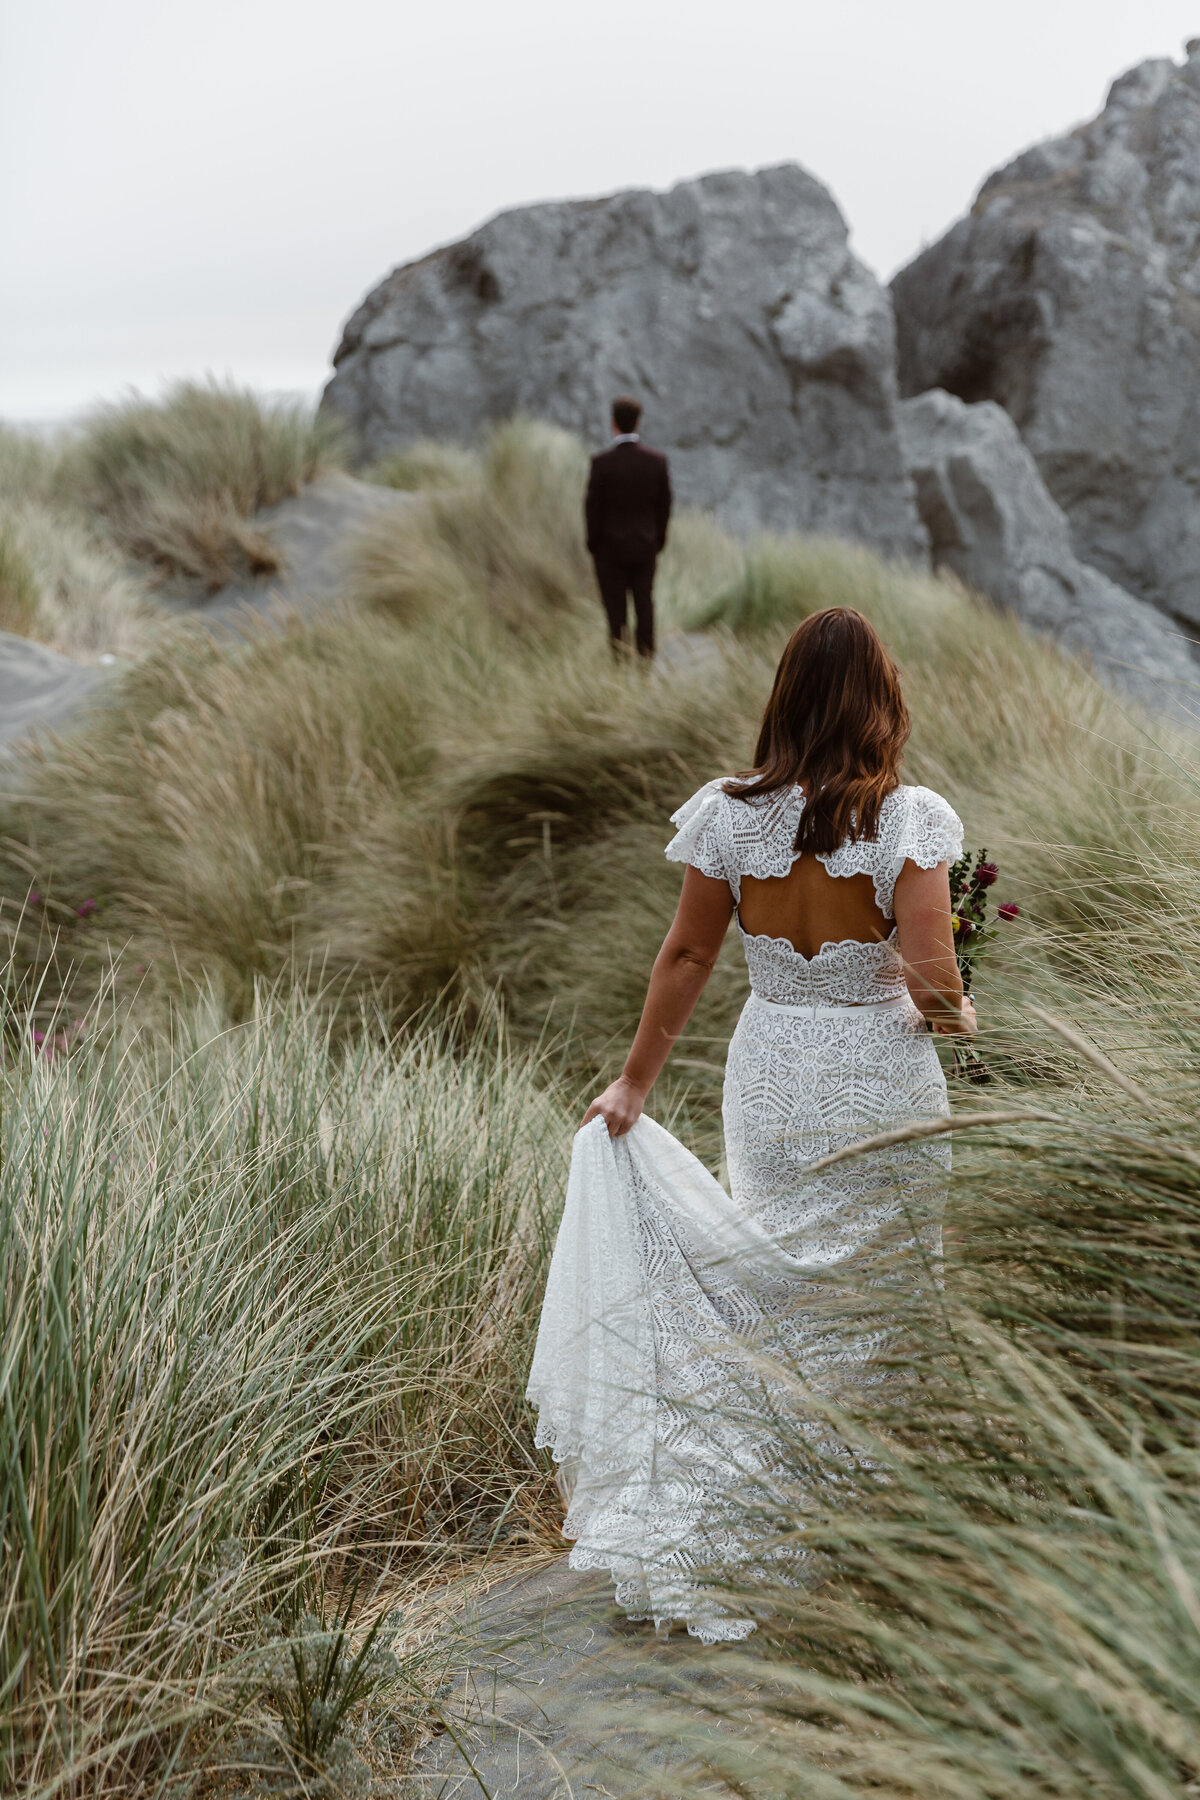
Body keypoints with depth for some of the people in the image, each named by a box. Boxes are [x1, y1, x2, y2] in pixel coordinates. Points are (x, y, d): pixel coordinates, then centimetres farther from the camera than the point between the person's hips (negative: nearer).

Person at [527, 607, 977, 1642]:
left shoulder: (729, 815, -4)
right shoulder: (908, 818, -14)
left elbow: (687, 957, 2)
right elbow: (932, 980, -19)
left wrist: (635, 1082, 11)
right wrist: (959, 1016, 3)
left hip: (770, 1081, 3)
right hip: (881, 1084, -3)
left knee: (775, 1298, 17)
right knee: (874, 1307, 11)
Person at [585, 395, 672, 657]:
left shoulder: (602, 462, -18)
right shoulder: (657, 460, -8)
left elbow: (593, 508, -13)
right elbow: (664, 506, 0)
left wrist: (592, 546, 1)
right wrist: (658, 543, 13)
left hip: (610, 547, -3)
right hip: (645, 547, 3)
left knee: (616, 609, 5)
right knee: (644, 604, 12)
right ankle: (646, 654, 18)